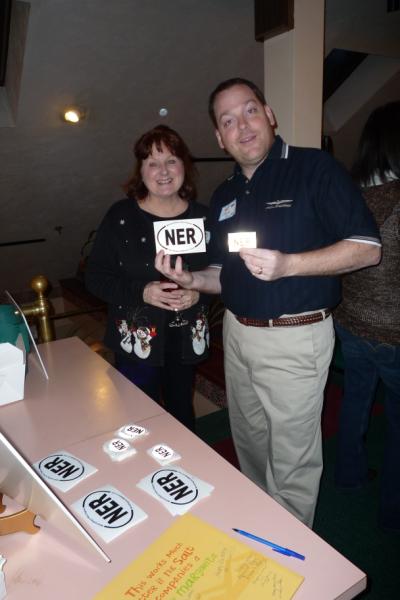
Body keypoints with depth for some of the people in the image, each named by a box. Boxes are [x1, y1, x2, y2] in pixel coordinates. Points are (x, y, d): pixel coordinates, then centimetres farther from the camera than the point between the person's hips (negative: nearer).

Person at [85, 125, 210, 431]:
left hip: (186, 340, 3)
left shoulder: (201, 216, 2)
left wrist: (198, 292, -15)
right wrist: (141, 292, -21)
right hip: (137, 341, -2)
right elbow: (95, 276, -6)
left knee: (183, 413, 19)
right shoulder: (121, 216, -6)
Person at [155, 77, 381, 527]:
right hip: (236, 334, 7)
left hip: (294, 338, -6)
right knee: (249, 448, 22)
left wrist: (287, 264, -25)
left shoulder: (314, 168, -8)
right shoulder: (224, 196, 11)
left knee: (292, 463, 7)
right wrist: (189, 280, -5)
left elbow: (367, 248, -13)